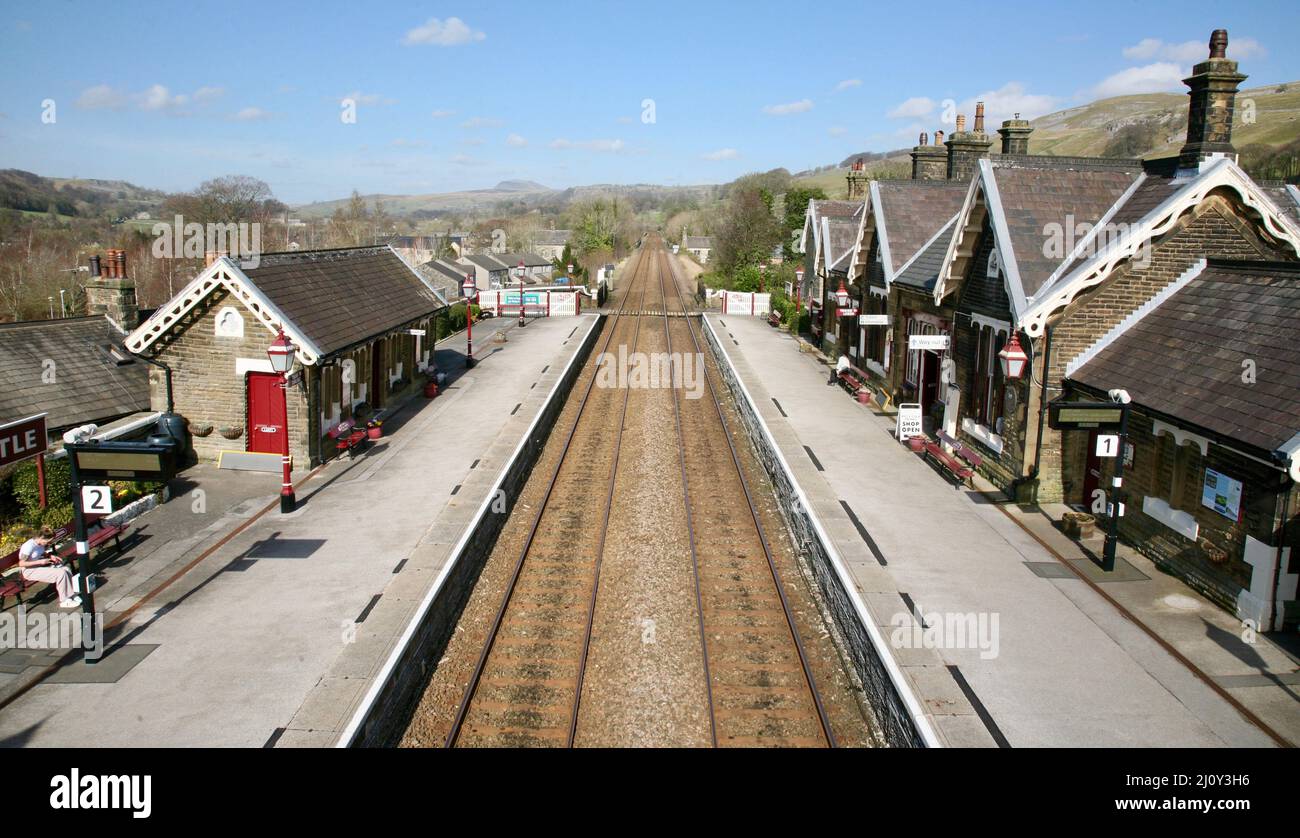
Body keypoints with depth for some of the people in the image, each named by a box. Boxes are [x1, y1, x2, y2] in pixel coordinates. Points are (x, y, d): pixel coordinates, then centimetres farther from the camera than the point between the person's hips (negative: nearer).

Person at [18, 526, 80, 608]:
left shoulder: (41, 544, 2)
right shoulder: (29, 546, -23)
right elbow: (21, 564, -23)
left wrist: (50, 556, 2)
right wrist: (40, 562, -24)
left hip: (40, 566, 8)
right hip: (29, 571, -8)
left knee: (66, 570, -11)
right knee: (61, 574, -23)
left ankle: (71, 595, -2)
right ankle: (64, 601, -13)